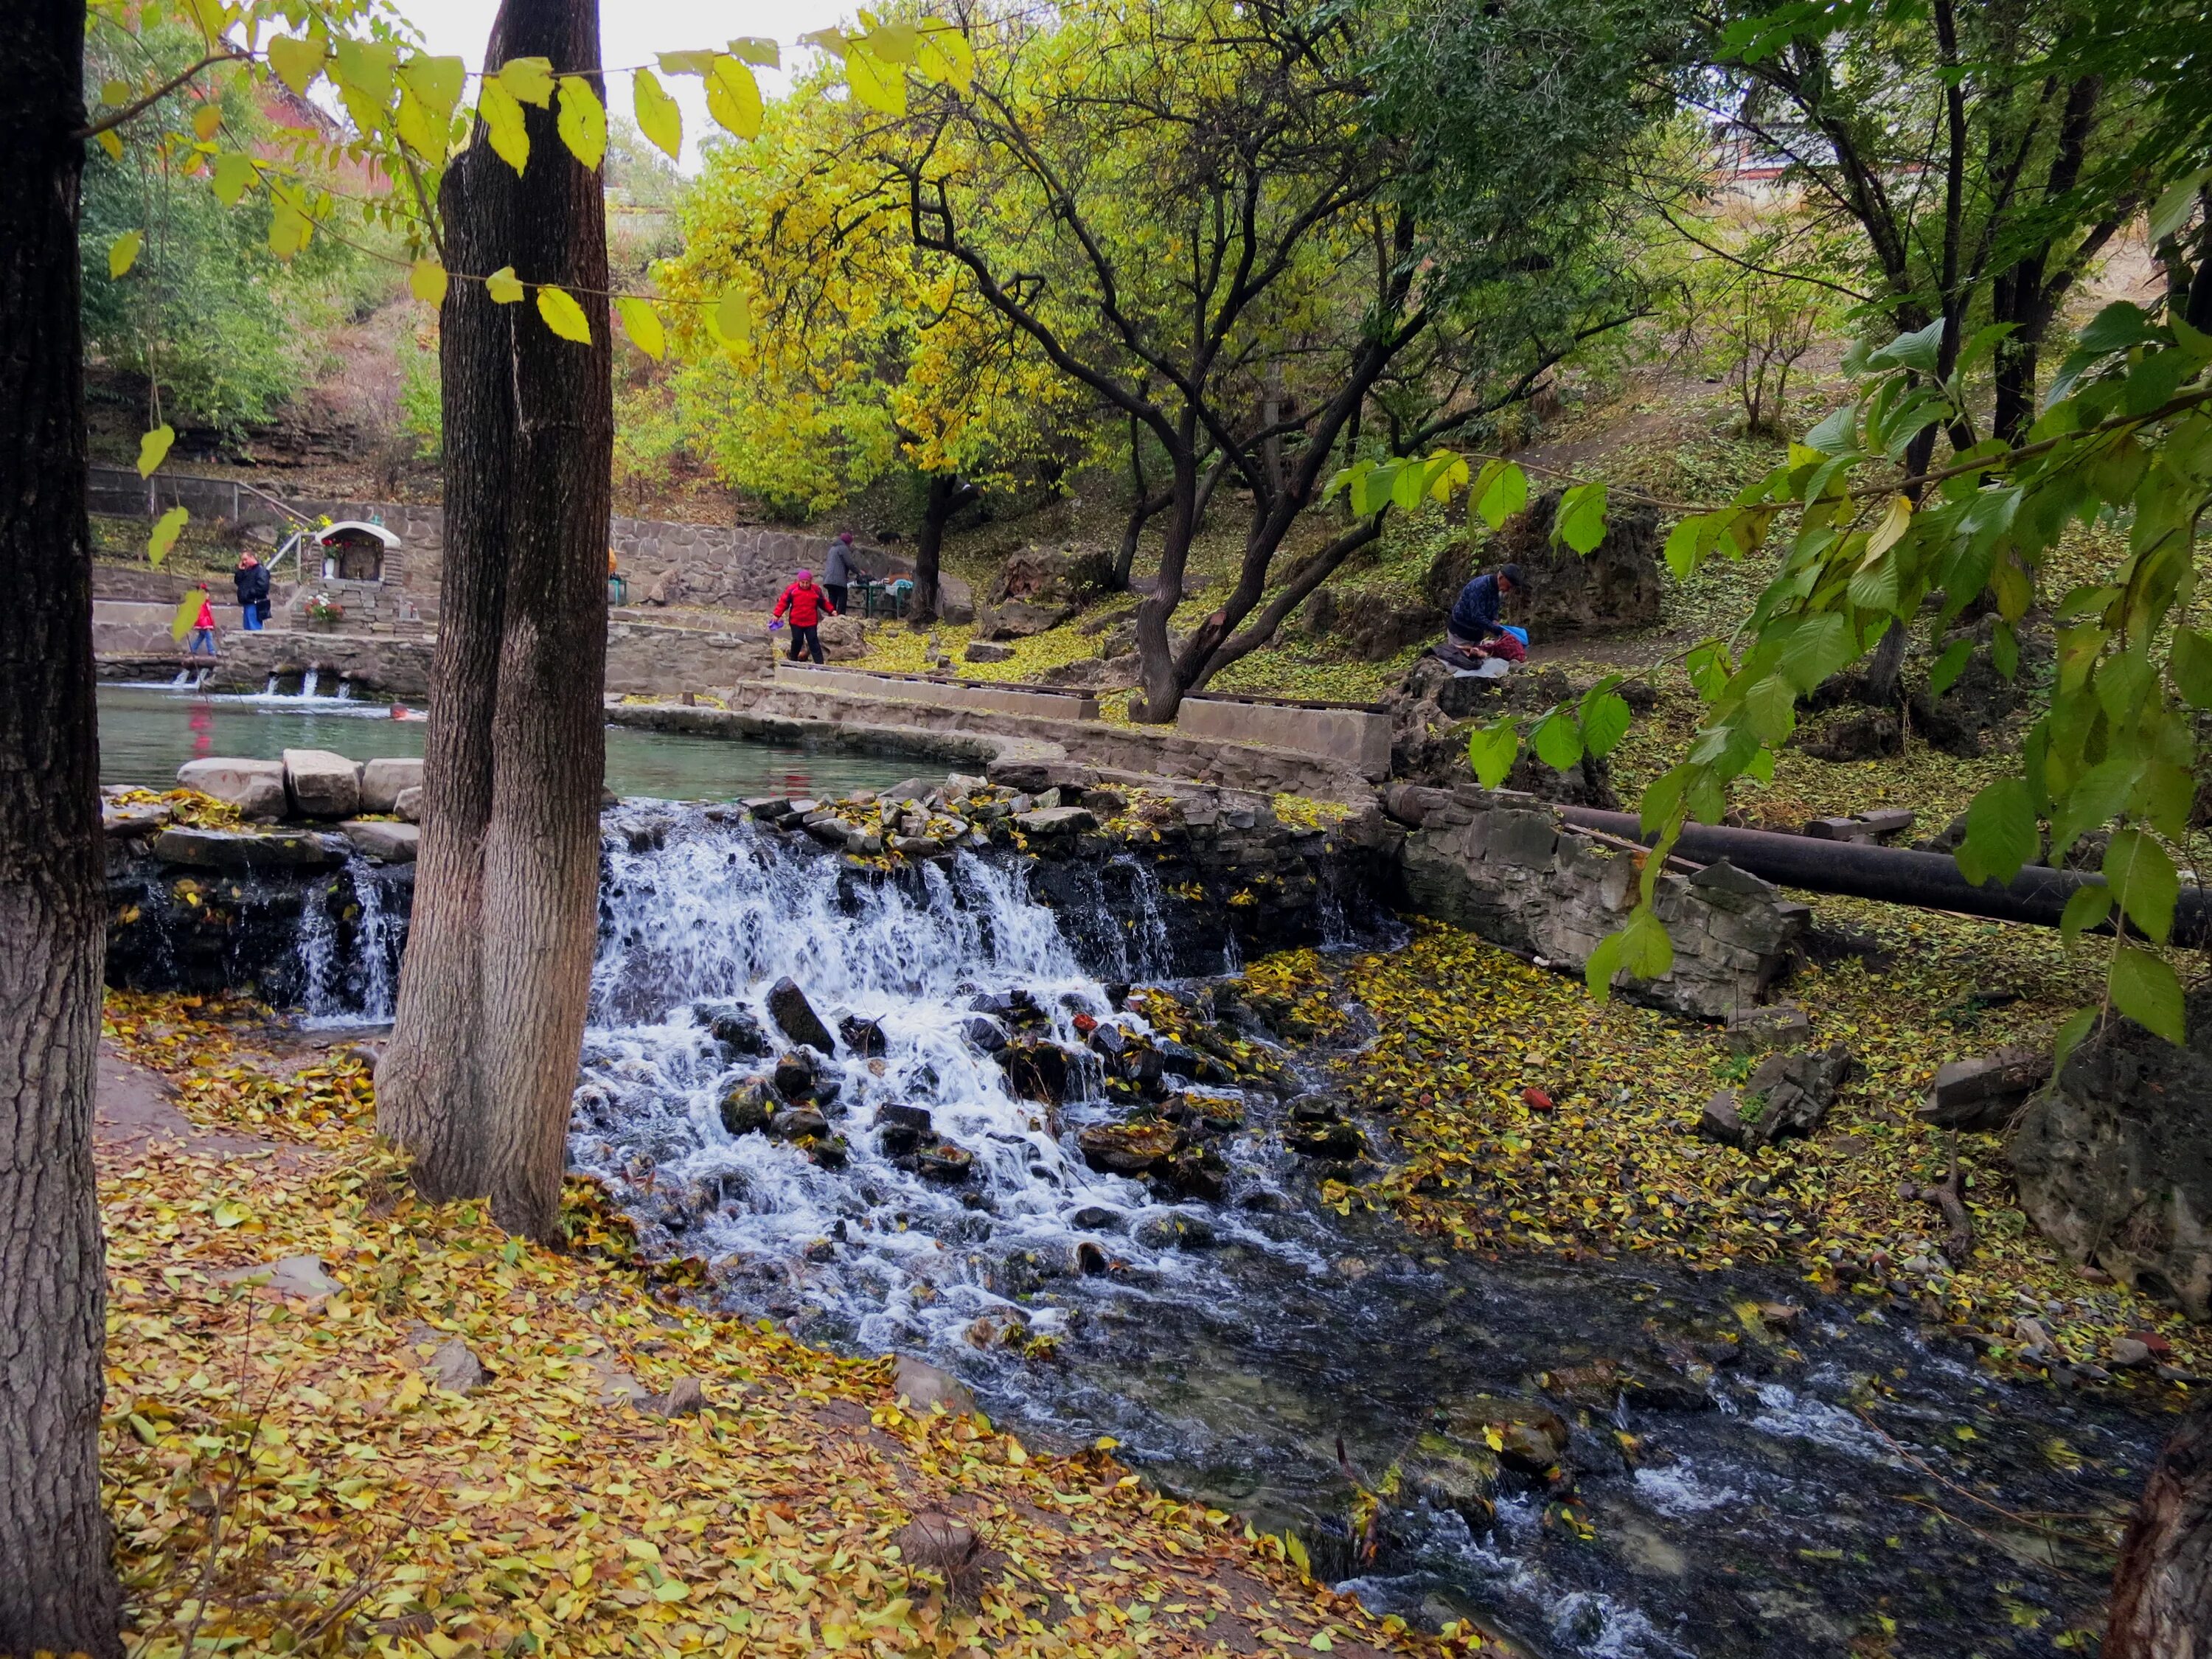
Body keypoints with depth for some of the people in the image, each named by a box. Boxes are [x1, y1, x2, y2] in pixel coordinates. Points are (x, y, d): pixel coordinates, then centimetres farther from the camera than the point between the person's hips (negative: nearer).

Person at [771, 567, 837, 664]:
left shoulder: (816, 590, -2)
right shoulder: (792, 589, -6)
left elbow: (823, 603, 10)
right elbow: (784, 602, -2)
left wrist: (831, 610, -2)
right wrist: (777, 614, -8)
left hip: (811, 622, 0)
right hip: (796, 622, 0)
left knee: (813, 642, -2)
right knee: (797, 641, 9)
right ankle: (793, 661, 27)